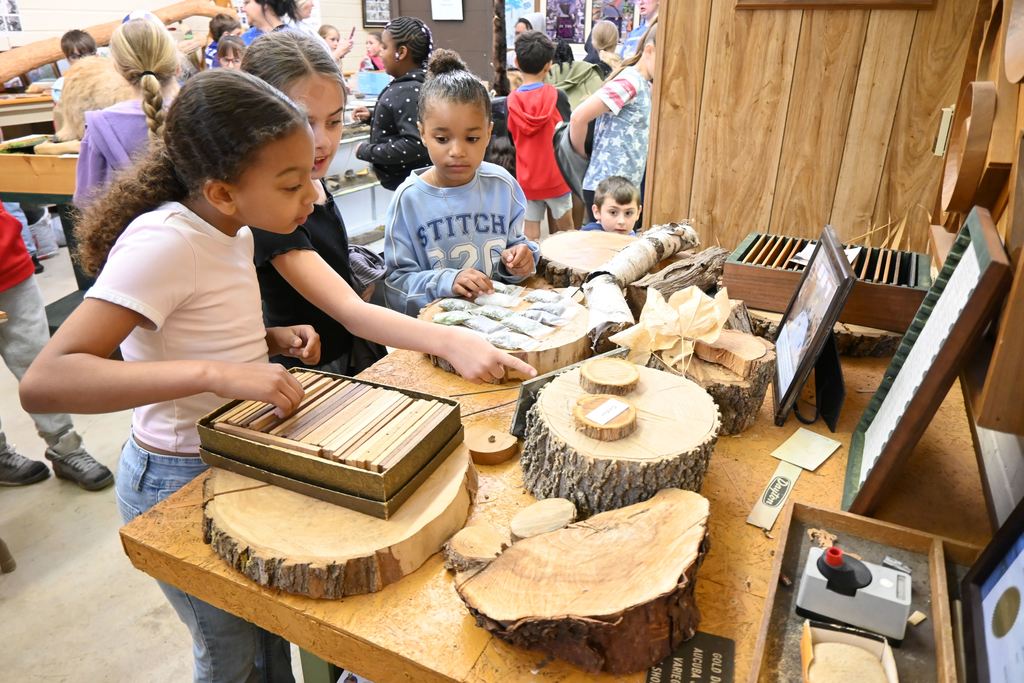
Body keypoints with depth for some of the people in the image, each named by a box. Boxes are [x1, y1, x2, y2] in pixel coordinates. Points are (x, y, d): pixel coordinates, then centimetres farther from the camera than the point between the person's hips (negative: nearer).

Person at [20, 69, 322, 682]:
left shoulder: (232, 228, -1)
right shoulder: (163, 241, -27)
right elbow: (44, 382, -34)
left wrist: (272, 339, -4)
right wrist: (214, 373, -44)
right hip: (182, 483, -7)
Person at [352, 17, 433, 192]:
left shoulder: (409, 92, -22)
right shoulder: (406, 85, 7)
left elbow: (415, 145, -30)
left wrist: (366, 151, -21)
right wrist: (373, 116, 10)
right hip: (402, 183, 10)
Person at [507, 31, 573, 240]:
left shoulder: (511, 100, -6)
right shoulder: (556, 96, -11)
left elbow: (511, 139, 4)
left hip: (526, 179, 2)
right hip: (556, 177, -1)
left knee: (530, 235, 8)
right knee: (566, 231, 14)